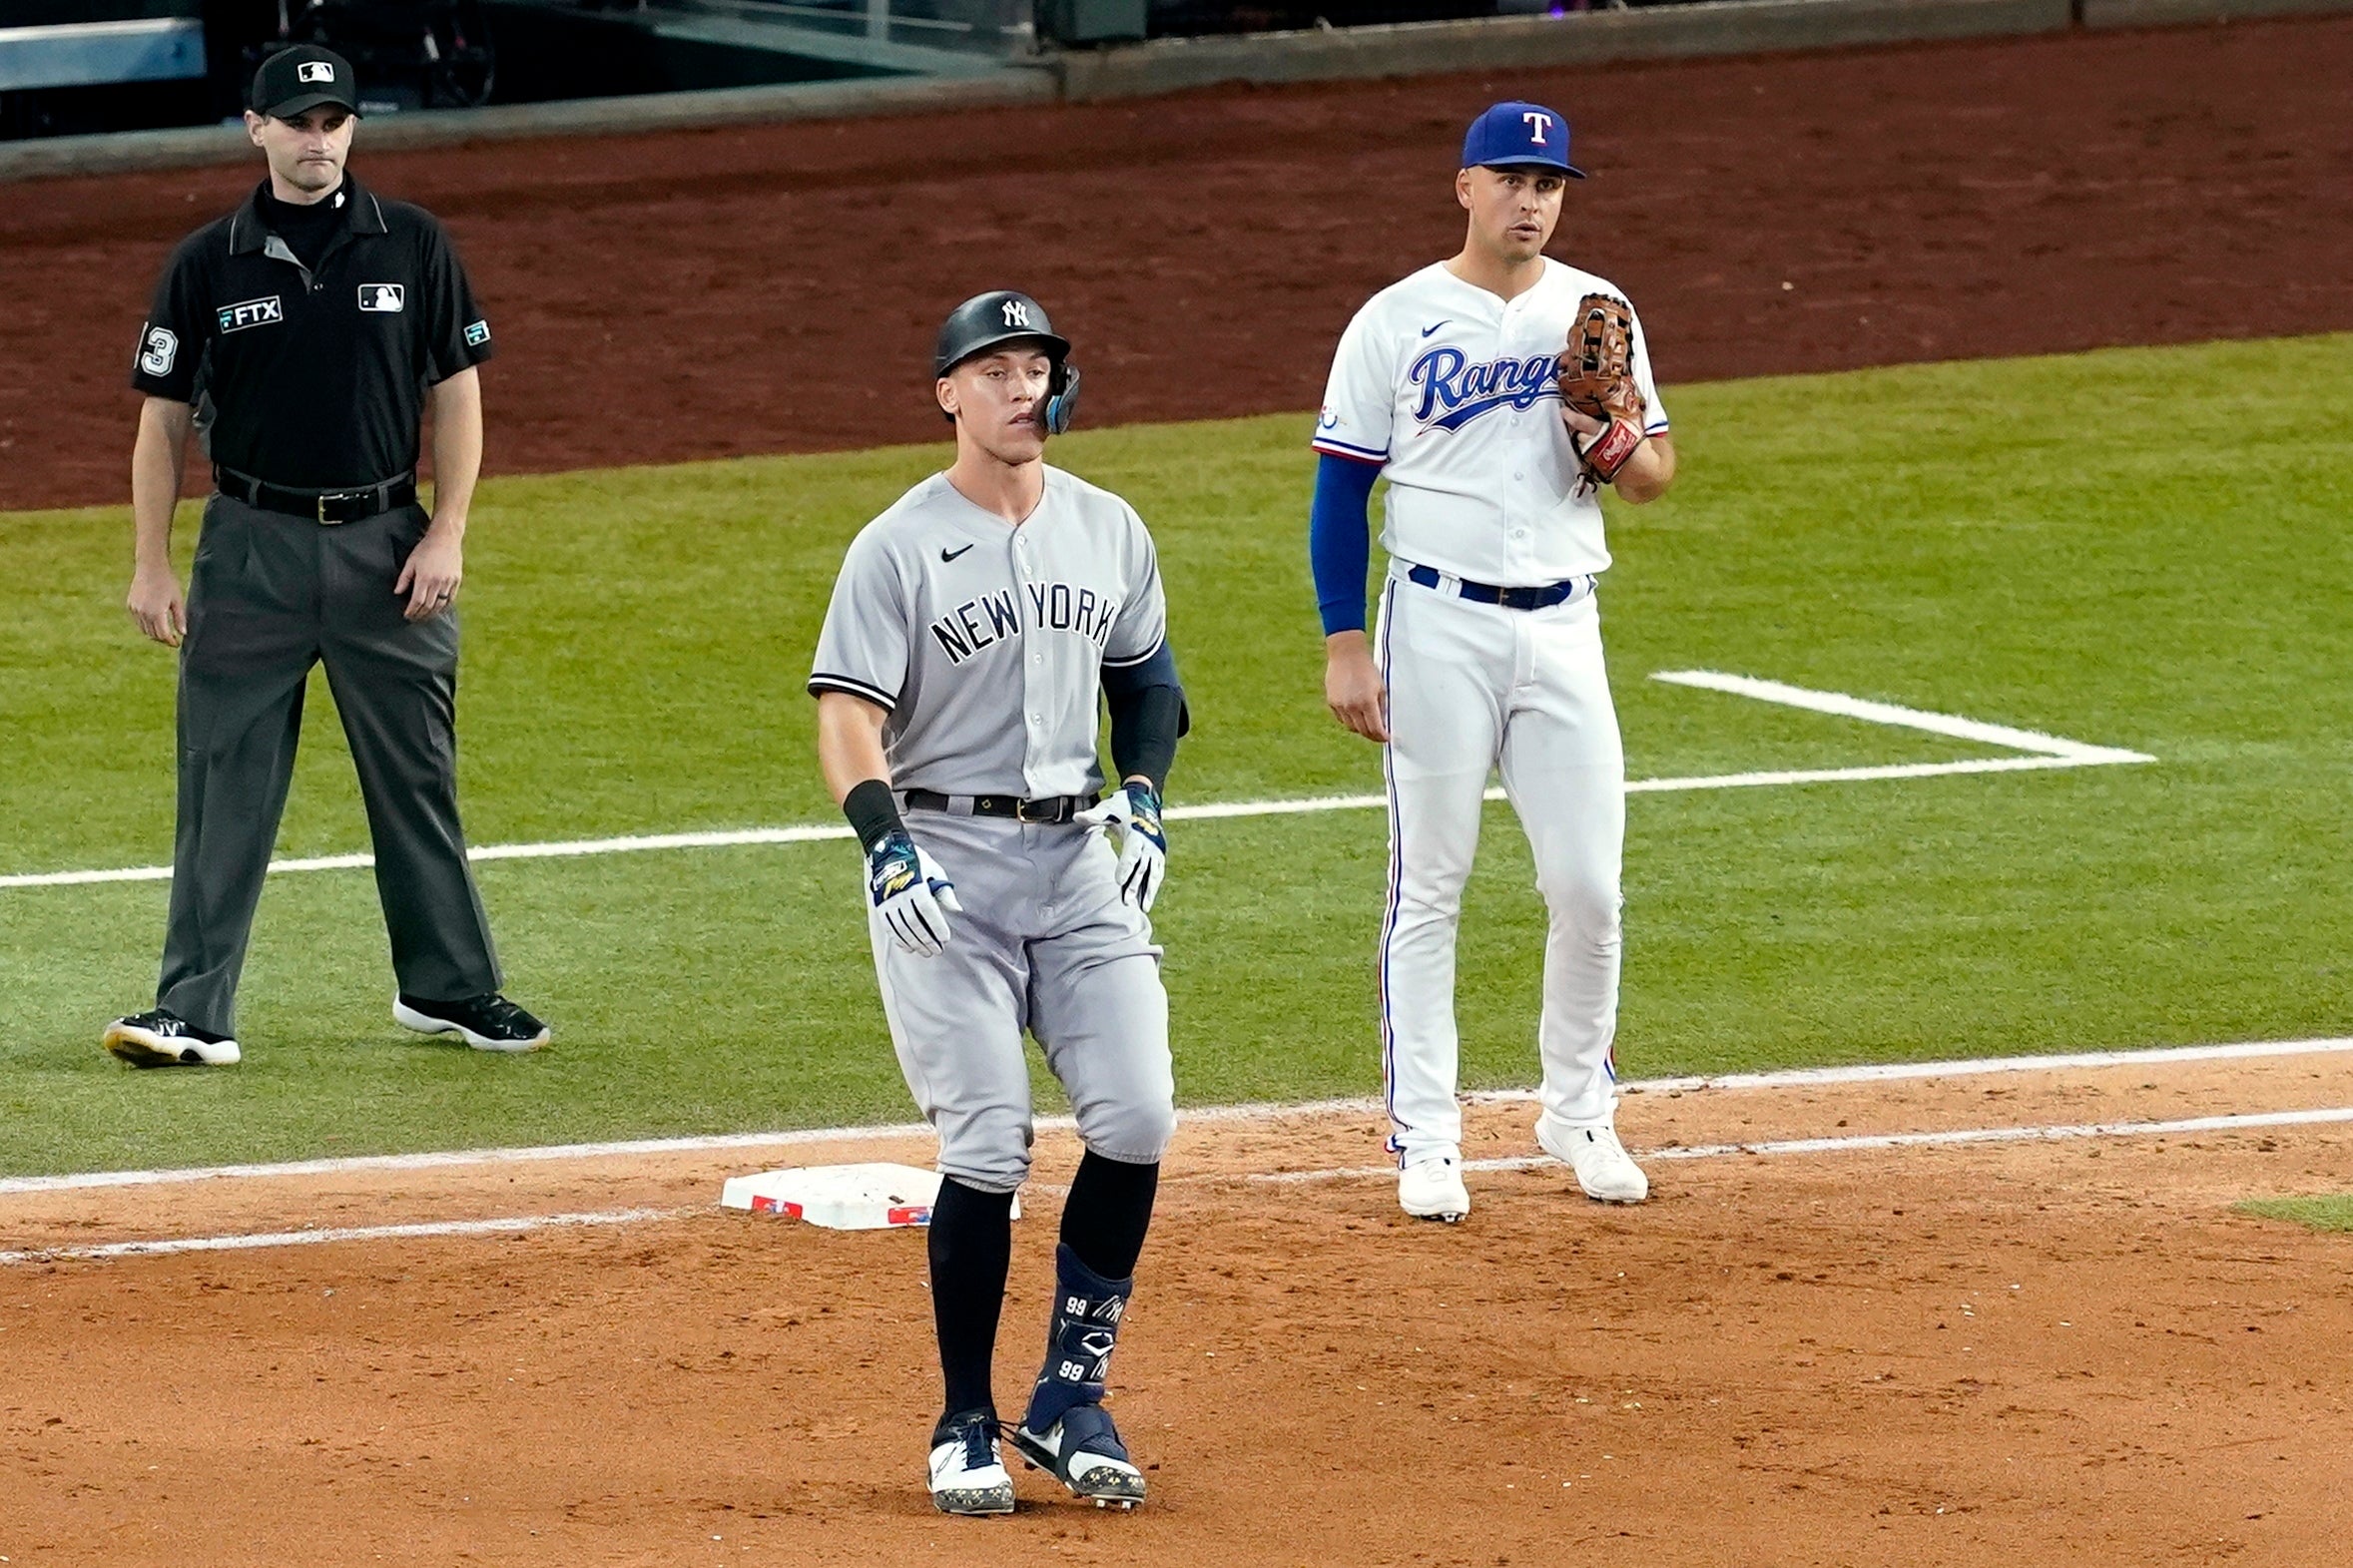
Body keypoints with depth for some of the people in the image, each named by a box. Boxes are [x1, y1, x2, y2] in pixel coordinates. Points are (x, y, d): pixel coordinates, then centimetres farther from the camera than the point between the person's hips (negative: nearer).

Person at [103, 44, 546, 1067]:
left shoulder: (411, 247, 3)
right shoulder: (209, 264, 1)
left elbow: (456, 393, 5)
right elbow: (164, 417, 4)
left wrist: (446, 535, -4)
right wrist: (151, 566, -2)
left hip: (385, 545, 1)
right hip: (252, 549, -1)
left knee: (417, 779, 8)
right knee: (224, 786, -3)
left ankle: (449, 986, 20)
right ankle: (194, 1010, -1)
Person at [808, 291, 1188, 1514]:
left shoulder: (1109, 532, 10)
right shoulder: (898, 548, -5)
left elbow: (1147, 679, 22)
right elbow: (847, 717, -10)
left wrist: (1144, 795, 5)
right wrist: (887, 848, -24)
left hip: (1080, 860, 4)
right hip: (944, 858, -4)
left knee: (1137, 1115, -8)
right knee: (987, 1146, -9)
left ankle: (1070, 1400, 5)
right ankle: (965, 1426, 4)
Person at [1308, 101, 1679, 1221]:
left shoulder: (1595, 314, 8)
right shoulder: (1395, 323, -1)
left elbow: (1655, 479, 11)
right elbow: (1341, 490, -1)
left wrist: (1608, 443, -13)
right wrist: (1344, 648, -8)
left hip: (1561, 626, 3)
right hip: (1438, 625, -3)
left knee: (1590, 887, 1)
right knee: (1428, 888, 0)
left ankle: (1579, 1114, 19)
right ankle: (1425, 1139, 6)